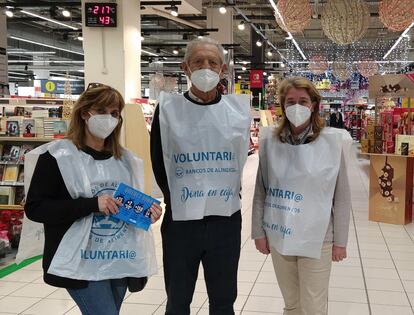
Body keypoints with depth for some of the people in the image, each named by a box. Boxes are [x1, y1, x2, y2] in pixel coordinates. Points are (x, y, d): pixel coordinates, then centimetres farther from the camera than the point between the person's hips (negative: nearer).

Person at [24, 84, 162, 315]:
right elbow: (35, 208, -12)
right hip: (82, 263, -6)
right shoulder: (57, 156, -7)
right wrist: (92, 204, -21)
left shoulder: (125, 159, 12)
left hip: (120, 261, 6)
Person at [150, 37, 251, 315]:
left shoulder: (239, 108, 1)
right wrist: (174, 201, 6)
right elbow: (159, 164, 4)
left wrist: (231, 194, 10)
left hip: (226, 218, 1)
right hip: (181, 219, -1)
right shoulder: (168, 108, -3)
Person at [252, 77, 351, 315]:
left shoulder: (333, 141, -9)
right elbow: (261, 190, 4)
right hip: (278, 236, 2)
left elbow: (342, 196, -4)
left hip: (316, 239, -2)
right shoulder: (270, 140, -2)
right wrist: (259, 231, 4)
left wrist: (340, 241, -2)